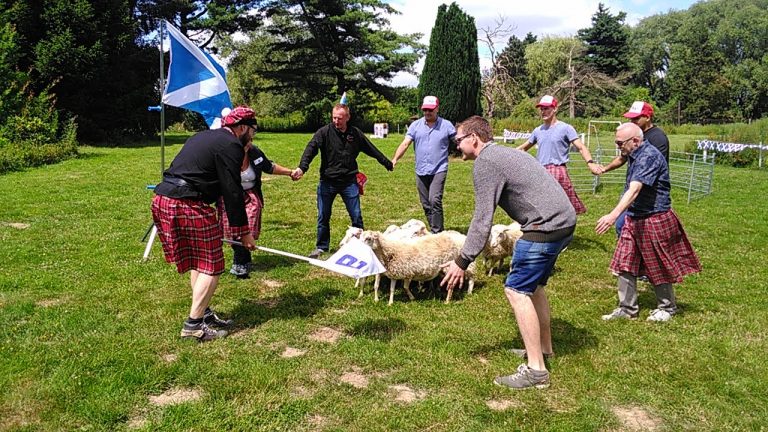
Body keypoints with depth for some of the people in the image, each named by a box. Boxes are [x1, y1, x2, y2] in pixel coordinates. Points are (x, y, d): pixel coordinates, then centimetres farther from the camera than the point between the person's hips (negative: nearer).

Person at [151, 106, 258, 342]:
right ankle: (194, 324, 2)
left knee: (196, 262, 19)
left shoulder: (203, 137, 23)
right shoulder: (231, 145, -6)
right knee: (211, 266, 0)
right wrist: (243, 231, -3)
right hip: (188, 206, -10)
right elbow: (232, 192, -9)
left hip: (162, 200, 10)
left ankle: (203, 312, 28)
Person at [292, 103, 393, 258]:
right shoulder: (324, 132, -7)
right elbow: (311, 149, -21)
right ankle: (321, 247, 24)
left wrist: (388, 164, 23)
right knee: (323, 217, 8)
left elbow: (372, 150, 14)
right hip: (327, 182, -1)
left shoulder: (355, 134, 2)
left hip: (349, 182, 1)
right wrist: (302, 167, -38)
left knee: (356, 216, 6)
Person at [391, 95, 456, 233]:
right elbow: (405, 144, -3)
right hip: (421, 171, 4)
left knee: (435, 200, -19)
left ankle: (437, 233, -13)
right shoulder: (415, 125, 4)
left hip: (439, 170, -4)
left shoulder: (446, 125, -2)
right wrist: (395, 159, -16)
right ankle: (434, 231, 26)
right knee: (426, 205, 11)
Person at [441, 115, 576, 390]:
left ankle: (536, 370, -5)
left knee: (517, 290, -7)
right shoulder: (504, 153, 21)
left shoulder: (485, 162, -10)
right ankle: (544, 348, 34)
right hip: (564, 221, 11)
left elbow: (482, 219, -15)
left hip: (546, 226, -10)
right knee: (533, 284, 22)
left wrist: (463, 261, -12)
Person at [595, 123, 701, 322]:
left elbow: (634, 190, -36)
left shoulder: (649, 156, -22)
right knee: (625, 265, 7)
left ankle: (667, 307, 26)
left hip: (654, 220, -9)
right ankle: (627, 308, 17)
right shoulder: (635, 156, 9)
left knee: (658, 268, 7)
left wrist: (614, 214, -46)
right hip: (634, 219, 9)